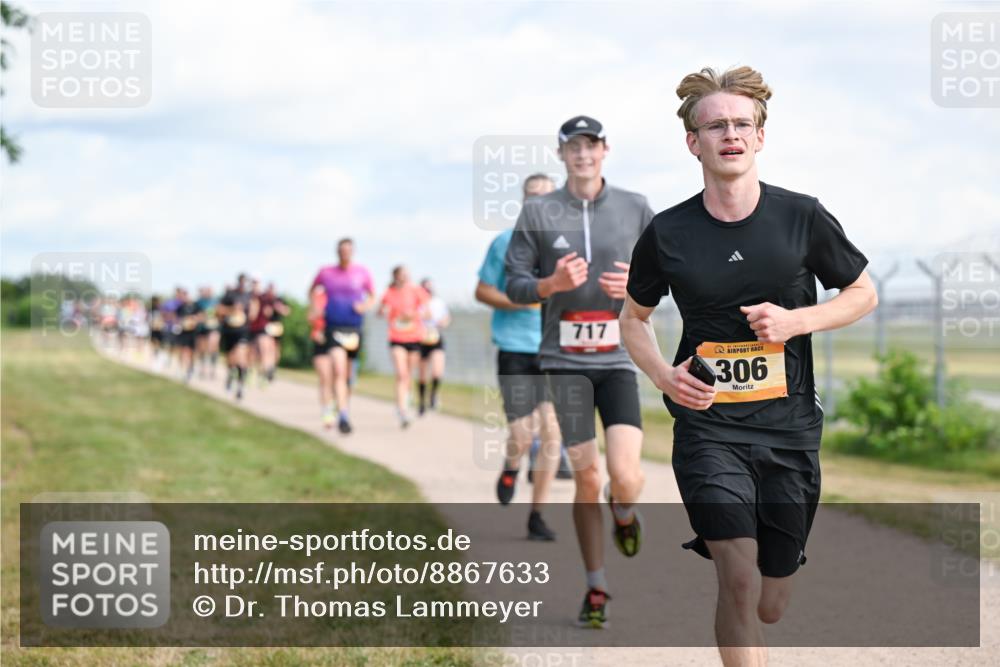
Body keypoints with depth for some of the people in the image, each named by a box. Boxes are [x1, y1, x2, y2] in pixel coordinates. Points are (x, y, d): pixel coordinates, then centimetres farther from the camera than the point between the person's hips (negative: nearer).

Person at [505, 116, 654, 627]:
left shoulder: (635, 208, 7)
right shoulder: (537, 212, 4)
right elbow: (514, 285, 5)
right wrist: (553, 283, -15)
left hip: (619, 358, 0)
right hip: (566, 359, 0)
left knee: (626, 477, -14)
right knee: (586, 477, 0)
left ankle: (624, 512, 25)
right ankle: (596, 589, 16)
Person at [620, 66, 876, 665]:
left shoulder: (803, 217, -2)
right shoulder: (667, 233, -2)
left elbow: (864, 293, 10)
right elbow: (634, 316, 14)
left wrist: (797, 320, -8)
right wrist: (662, 373, -5)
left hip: (789, 424, 2)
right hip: (708, 423, -1)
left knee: (770, 608, 10)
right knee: (740, 585, -19)